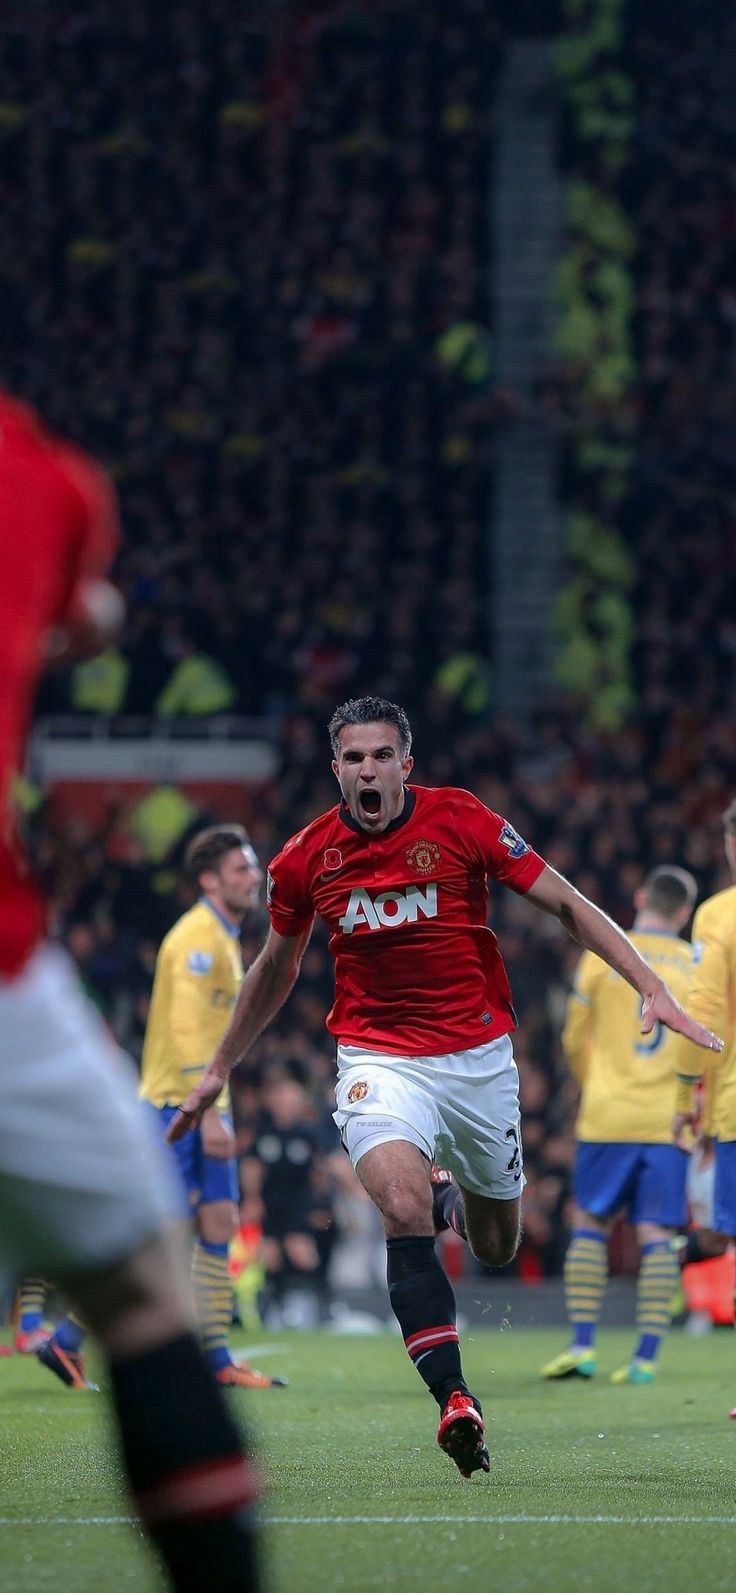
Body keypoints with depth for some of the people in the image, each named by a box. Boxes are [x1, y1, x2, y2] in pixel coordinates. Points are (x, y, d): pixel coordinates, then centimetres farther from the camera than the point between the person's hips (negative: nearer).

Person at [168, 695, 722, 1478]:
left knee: (496, 1247, 11)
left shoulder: (462, 820, -9)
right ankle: (454, 1400, -32)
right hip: (378, 1056, -1)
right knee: (404, 1208, -28)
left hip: (478, 1054, 1)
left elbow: (566, 905, -4)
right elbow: (276, 966, 16)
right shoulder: (306, 858, -2)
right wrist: (218, 1071, 22)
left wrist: (651, 988, -14)